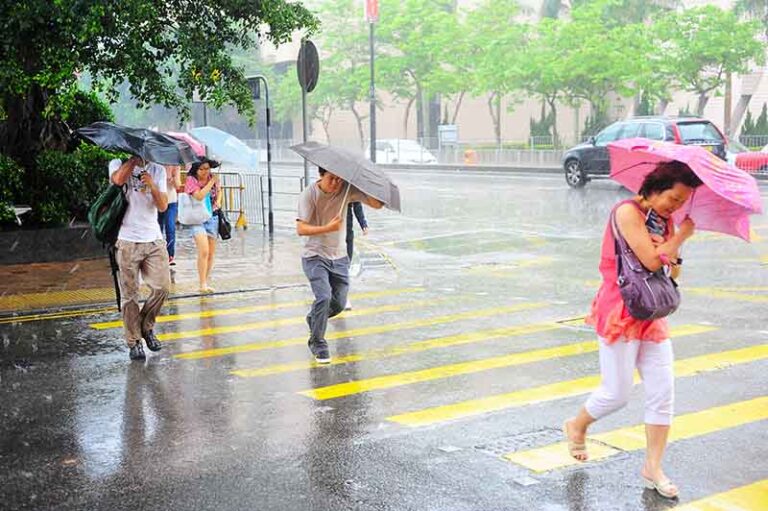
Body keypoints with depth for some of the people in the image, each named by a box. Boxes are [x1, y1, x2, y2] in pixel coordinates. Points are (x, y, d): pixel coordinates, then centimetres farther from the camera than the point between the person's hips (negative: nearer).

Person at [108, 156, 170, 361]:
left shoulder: (157, 170, 14)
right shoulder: (118, 164, 6)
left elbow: (163, 206, 3)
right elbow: (118, 179, -20)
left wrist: (152, 185, -14)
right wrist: (134, 157, -11)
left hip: (154, 239, 3)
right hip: (127, 241, -3)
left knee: (162, 286, -5)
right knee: (129, 294, -1)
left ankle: (146, 326, 19)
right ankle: (133, 342, 8)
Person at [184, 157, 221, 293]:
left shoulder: (213, 178, 4)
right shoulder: (191, 180, -10)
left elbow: (218, 191, 25)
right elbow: (199, 196, -26)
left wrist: (218, 201, 5)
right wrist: (212, 182, -21)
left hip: (212, 217, 5)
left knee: (211, 253, 7)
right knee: (203, 251, -18)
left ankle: (206, 281, 20)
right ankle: (202, 285, -15)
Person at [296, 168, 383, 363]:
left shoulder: (347, 190, -6)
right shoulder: (308, 195, -15)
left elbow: (376, 204, -12)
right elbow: (300, 229, -22)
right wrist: (328, 228, -34)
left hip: (339, 257, 4)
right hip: (315, 257, -4)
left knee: (339, 303, 7)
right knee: (324, 297, -20)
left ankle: (313, 318, 39)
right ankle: (317, 342, -1)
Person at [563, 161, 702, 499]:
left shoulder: (665, 221, 11)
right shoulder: (628, 212, -13)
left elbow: (673, 273, 13)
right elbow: (651, 261, -22)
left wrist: (670, 255, -8)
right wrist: (682, 236, -8)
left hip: (651, 315, 7)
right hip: (620, 313, -7)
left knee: (663, 392, 1)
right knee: (617, 394, -1)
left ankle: (653, 468, 12)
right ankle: (576, 428, 29)